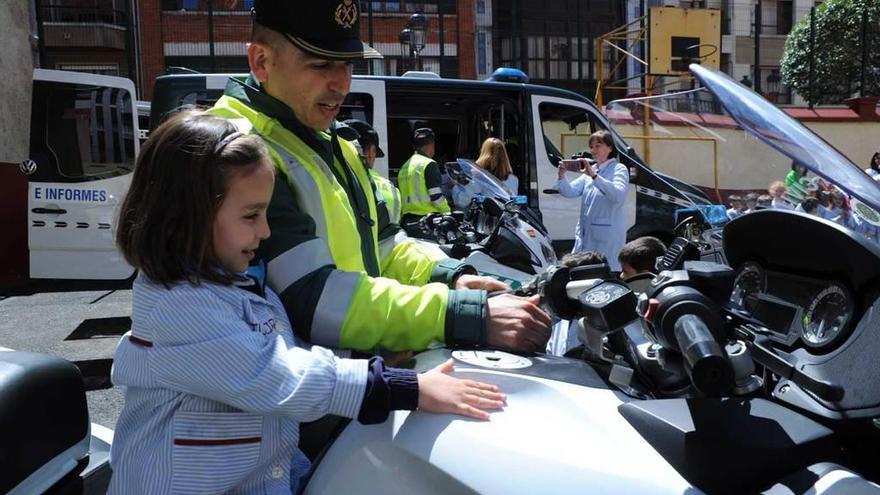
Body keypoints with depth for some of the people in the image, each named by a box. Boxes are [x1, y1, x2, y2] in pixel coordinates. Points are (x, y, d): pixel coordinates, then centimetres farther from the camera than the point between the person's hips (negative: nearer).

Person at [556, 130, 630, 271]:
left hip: (607, 234, -7)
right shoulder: (590, 170, 17)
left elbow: (618, 195, -23)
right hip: (586, 233, 7)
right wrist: (562, 177, -13)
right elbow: (570, 191, 7)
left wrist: (594, 176, -30)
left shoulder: (619, 169, -3)